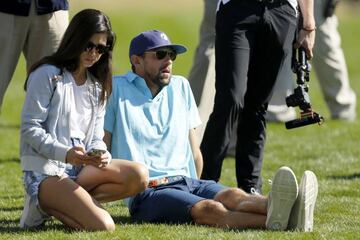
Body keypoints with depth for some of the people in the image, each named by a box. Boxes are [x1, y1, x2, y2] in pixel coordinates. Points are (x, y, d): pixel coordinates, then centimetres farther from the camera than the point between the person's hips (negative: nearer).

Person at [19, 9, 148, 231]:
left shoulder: (97, 86, 17)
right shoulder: (47, 75, -5)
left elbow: (96, 138, 12)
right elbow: (30, 128, -11)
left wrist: (102, 155, -14)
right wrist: (65, 153, -27)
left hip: (80, 168, 8)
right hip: (44, 170, -8)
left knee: (139, 176, -18)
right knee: (103, 226, -26)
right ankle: (45, 204, -2)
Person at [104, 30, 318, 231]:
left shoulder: (180, 87, 23)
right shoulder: (118, 89, 5)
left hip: (187, 182, 5)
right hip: (146, 193, -5)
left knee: (232, 196, -31)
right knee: (210, 209, -35)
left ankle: (276, 210, -63)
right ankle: (274, 220, -65)